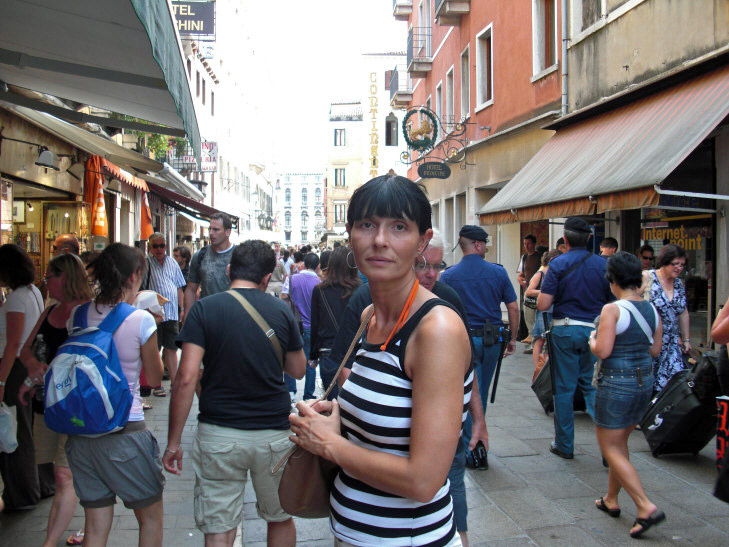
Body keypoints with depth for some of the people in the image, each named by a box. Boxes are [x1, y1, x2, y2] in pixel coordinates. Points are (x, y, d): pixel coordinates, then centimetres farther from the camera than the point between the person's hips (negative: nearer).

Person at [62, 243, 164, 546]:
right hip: (124, 433, -5)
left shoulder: (77, 314, 0)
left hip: (81, 433, 5)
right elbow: (154, 378, -2)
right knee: (151, 519, 17)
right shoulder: (140, 320, -15)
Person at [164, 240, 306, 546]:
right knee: (280, 519, 22)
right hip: (274, 433, 2)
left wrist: (173, 442, -7)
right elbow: (298, 370, 9)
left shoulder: (205, 309, -7)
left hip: (219, 435, -2)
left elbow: (186, 377, -14)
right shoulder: (282, 310, -1)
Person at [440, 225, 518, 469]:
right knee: (482, 392, 19)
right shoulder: (498, 272, -2)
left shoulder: (449, 275, -6)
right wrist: (513, 338, 9)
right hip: (492, 339, 2)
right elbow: (513, 307, 0)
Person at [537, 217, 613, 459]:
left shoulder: (558, 264, -7)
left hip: (564, 330, -2)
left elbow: (542, 305, -12)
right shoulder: (602, 264, 1)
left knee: (564, 389, 7)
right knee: (593, 386, 12)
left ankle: (564, 445, 17)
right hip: (595, 330, 3)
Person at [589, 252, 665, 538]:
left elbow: (602, 351, -20)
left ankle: (646, 506, -5)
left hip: (616, 383, -8)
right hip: (645, 381, 8)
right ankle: (611, 500, 33)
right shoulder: (652, 309, 3)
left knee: (611, 449, 4)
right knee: (619, 444, 21)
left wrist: (592, 338, -1)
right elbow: (655, 349, 11)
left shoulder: (612, 310, -17)